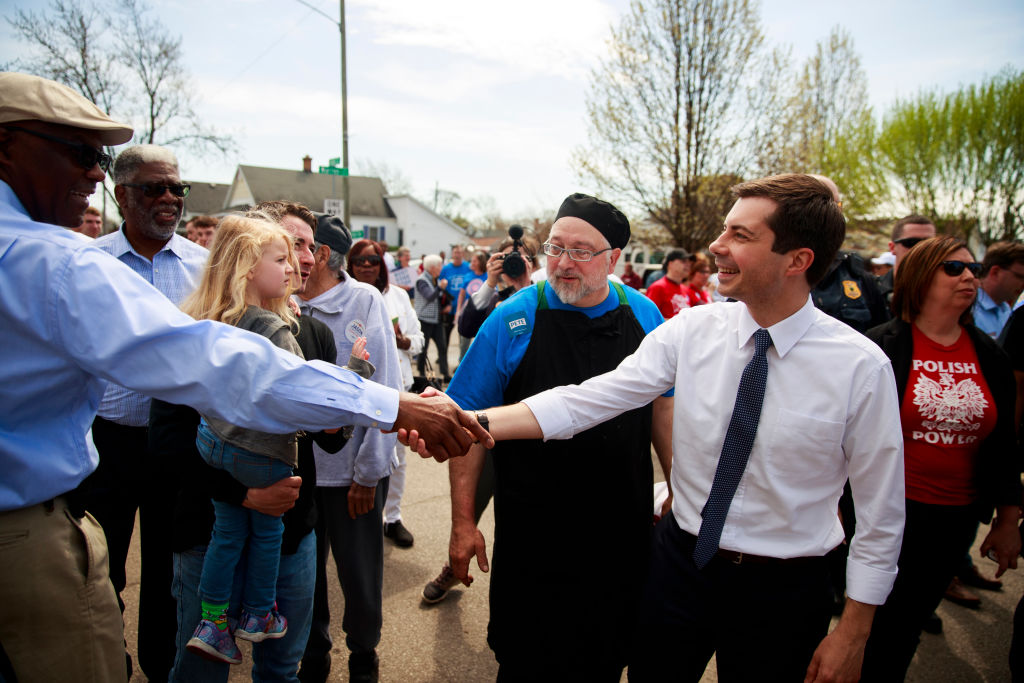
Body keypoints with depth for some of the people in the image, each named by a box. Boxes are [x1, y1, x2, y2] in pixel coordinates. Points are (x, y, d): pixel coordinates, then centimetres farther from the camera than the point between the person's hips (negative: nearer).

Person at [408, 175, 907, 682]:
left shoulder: (862, 366, -16)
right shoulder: (692, 330, -10)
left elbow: (881, 508, -8)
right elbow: (588, 400, -16)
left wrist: (853, 634, -4)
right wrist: (470, 422, -26)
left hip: (782, 590, -2)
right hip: (680, 562, 3)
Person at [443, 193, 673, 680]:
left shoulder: (643, 315, -2)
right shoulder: (515, 319, -11)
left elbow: (662, 405, 8)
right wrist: (463, 521, -9)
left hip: (622, 529, 3)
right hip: (532, 529, -2)